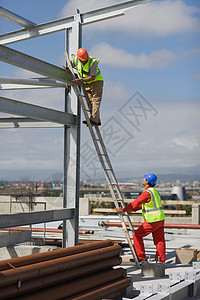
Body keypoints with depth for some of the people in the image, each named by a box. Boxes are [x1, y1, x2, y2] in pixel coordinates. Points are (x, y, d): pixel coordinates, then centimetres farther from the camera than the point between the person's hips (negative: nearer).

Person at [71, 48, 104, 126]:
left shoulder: (93, 62, -25)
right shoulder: (76, 60, -7)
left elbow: (92, 77, -27)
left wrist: (81, 80, -32)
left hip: (96, 82, -6)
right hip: (85, 84, 6)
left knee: (95, 101, -16)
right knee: (90, 103, 1)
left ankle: (93, 120, -25)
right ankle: (98, 121, 2)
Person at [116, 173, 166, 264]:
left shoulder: (147, 192, -16)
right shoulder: (154, 191, 16)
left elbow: (136, 203, -18)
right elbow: (142, 203, 22)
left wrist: (123, 210, -12)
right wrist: (132, 209, 17)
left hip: (153, 221, -9)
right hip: (160, 219, 9)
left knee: (137, 235, 2)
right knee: (159, 241, 9)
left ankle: (141, 258, 4)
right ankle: (161, 261, 11)